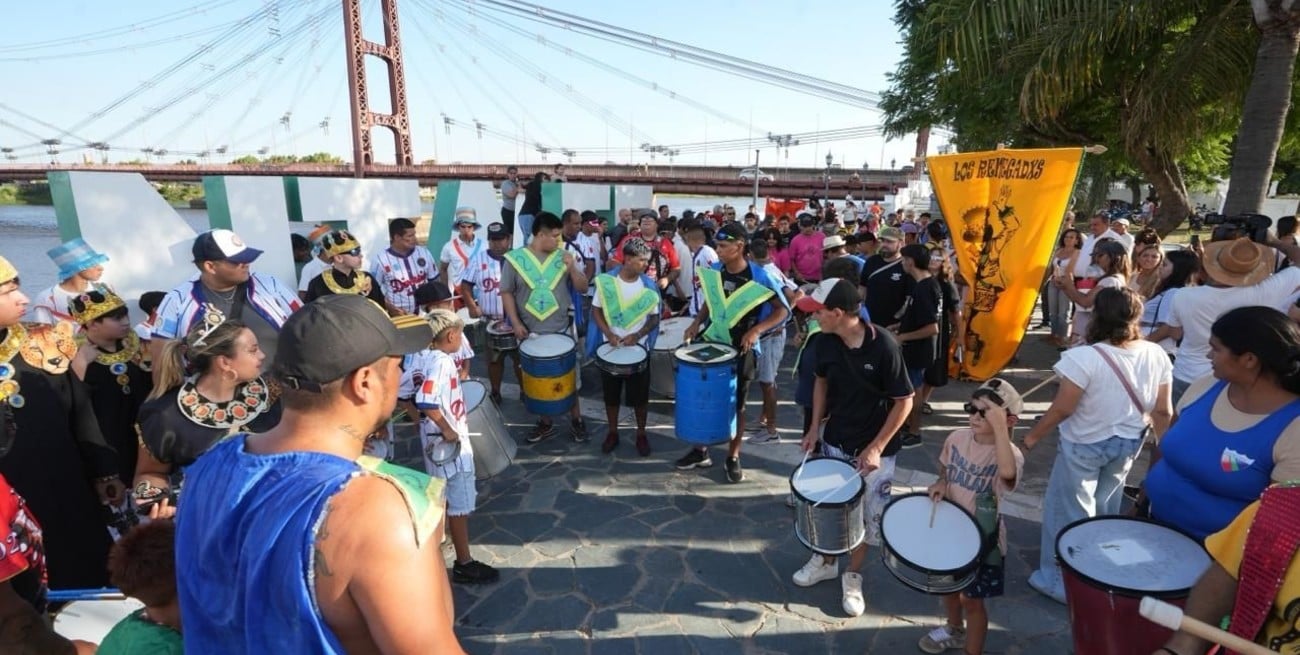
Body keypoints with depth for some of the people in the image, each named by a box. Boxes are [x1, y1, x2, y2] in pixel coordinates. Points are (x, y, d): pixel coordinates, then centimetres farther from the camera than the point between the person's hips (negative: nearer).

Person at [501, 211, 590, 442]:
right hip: (529, 333, 0)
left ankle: (576, 418, 27)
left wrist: (573, 268, -18)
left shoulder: (564, 256, -3)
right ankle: (545, 422, 29)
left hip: (561, 331, 0)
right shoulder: (515, 258, -6)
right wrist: (515, 323, -9)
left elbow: (582, 288, -1)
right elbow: (507, 293, -1)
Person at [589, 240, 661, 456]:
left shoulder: (649, 286, -7)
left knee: (640, 396, 8)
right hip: (610, 347, 0)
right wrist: (608, 333, -15)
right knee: (611, 393, 12)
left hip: (639, 348, 0)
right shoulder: (606, 281, -8)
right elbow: (596, 310, 0)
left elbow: (654, 318, -1)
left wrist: (637, 335, -17)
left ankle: (641, 434, 26)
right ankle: (612, 432, 30)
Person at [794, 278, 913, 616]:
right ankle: (826, 560, 42)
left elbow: (904, 402, -17)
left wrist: (876, 448, -18)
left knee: (866, 517, 12)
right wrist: (815, 426, 2)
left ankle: (853, 575, 34)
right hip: (834, 441, 4)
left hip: (874, 449, -4)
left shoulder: (884, 346, -26)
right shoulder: (826, 342, -11)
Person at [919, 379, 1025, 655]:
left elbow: (1007, 473, -51)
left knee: (972, 599, 10)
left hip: (981, 539, -6)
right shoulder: (957, 438, -9)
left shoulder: (1010, 453, -26)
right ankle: (955, 630, 54)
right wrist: (941, 483, -9)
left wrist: (999, 427, -50)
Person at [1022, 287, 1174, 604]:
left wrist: (1033, 436, -7)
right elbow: (1162, 411, -1)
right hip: (1128, 443, 6)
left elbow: (1062, 409, -21)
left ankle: (1060, 581, 22)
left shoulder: (1084, 358, -28)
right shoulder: (1156, 355, -10)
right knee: (1104, 510, 23)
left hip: (1084, 446, -6)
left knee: (1068, 511, 9)